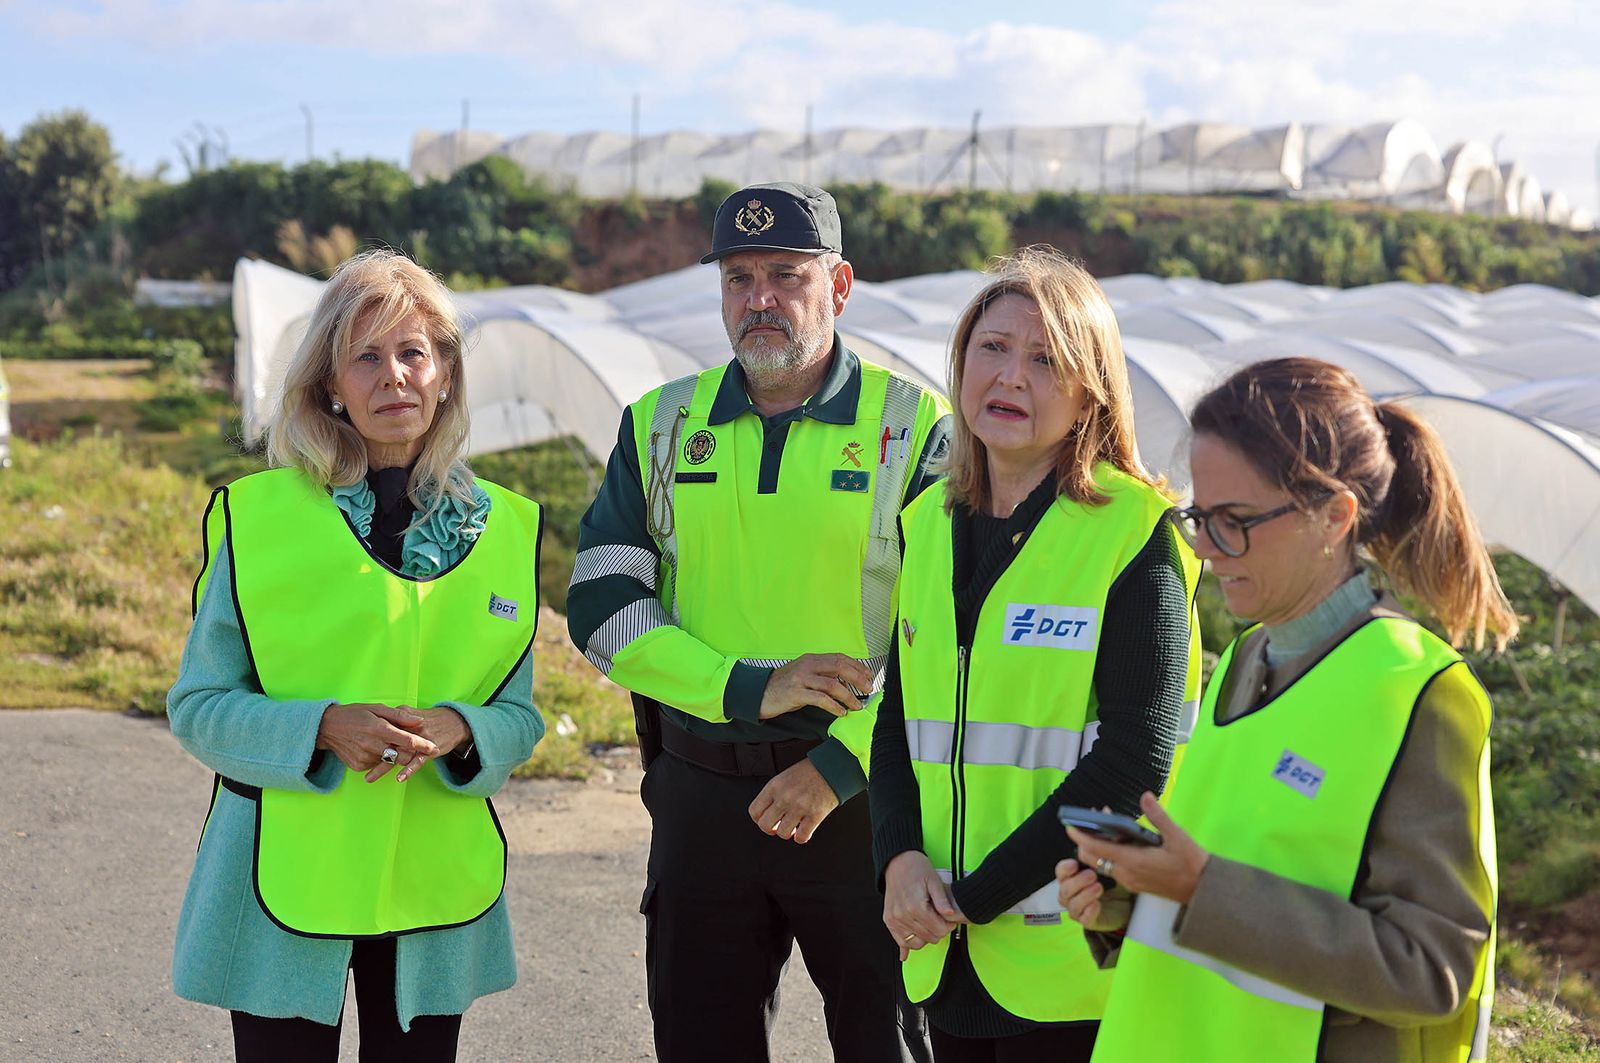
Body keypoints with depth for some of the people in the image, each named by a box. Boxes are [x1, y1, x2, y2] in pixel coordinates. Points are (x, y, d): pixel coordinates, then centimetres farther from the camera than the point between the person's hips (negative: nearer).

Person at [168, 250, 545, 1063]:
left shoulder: (503, 529, 3)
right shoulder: (258, 517, -4)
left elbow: (520, 716, 6)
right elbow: (197, 707, -3)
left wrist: (455, 729, -16)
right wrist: (324, 727, -20)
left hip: (435, 894, 2)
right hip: (284, 884, -2)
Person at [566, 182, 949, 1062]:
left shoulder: (916, 429, -3)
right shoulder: (659, 426, 7)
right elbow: (601, 606, 0)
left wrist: (839, 766, -15)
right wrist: (748, 689, -12)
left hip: (861, 796, -3)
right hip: (698, 798, 3)